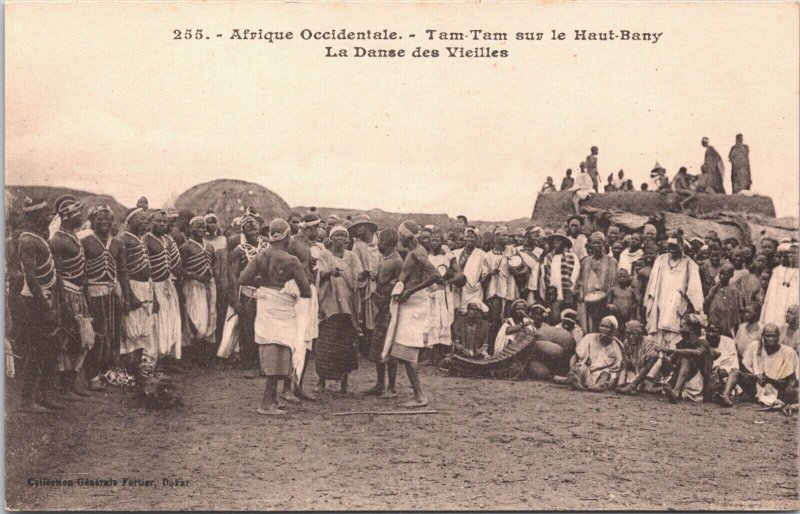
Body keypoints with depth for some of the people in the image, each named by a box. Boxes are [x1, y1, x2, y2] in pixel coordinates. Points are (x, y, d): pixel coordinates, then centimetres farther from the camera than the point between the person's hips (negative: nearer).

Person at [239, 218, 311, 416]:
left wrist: (262, 282, 6)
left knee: (270, 353, 16)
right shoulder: (291, 261, -13)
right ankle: (266, 403, -6)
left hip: (264, 307, 6)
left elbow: (243, 279, -10)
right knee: (279, 353, -2)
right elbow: (306, 292, -12)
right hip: (282, 310, -6)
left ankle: (272, 398, 25)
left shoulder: (260, 256, 0)